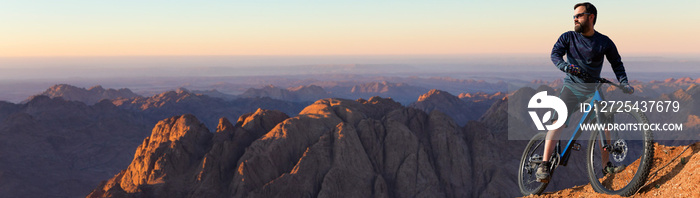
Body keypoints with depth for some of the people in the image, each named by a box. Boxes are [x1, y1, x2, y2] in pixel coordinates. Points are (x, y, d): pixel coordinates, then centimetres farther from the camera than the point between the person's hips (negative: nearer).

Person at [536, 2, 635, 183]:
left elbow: (617, 63, 9)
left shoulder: (604, 42, 3)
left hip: (593, 89, 2)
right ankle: (544, 165, -22)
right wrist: (565, 66, -29)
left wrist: (624, 83, -5)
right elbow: (555, 54, -8)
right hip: (572, 86, -2)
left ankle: (606, 165, 13)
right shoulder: (568, 37, 1)